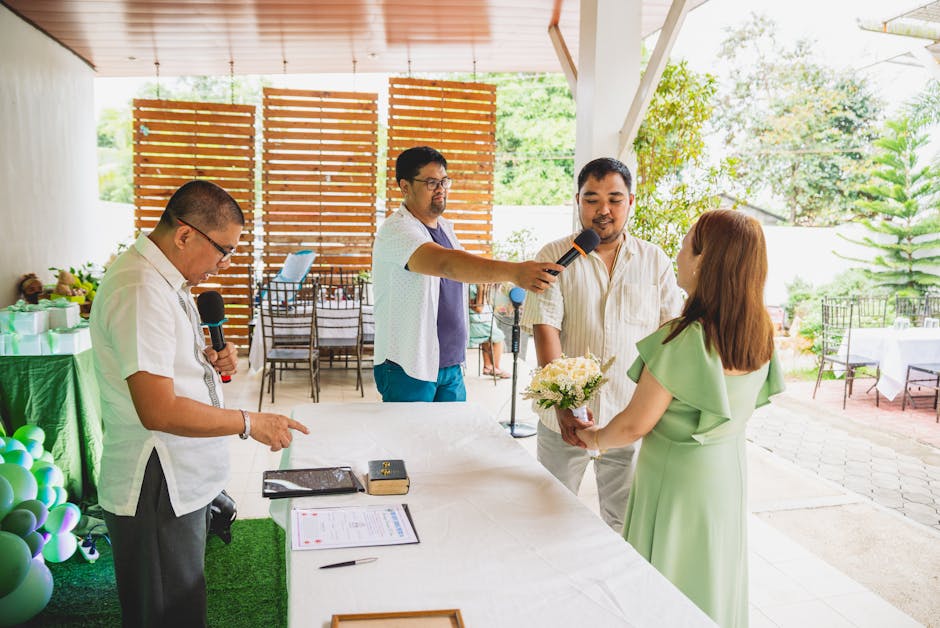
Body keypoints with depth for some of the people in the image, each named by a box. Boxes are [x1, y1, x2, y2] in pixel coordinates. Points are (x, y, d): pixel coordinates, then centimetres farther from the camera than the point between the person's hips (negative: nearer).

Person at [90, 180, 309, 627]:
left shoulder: (166, 279, 10)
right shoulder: (141, 291, -24)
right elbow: (159, 411, -29)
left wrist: (207, 359, 3)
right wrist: (250, 423, -20)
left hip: (182, 482, 10)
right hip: (156, 493, -10)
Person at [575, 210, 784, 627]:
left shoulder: (686, 339, -28)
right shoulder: (761, 335, -5)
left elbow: (634, 425, -22)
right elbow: (742, 408, 7)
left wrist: (595, 438, -2)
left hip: (679, 476, -7)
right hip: (730, 469, 7)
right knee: (714, 583, 25)